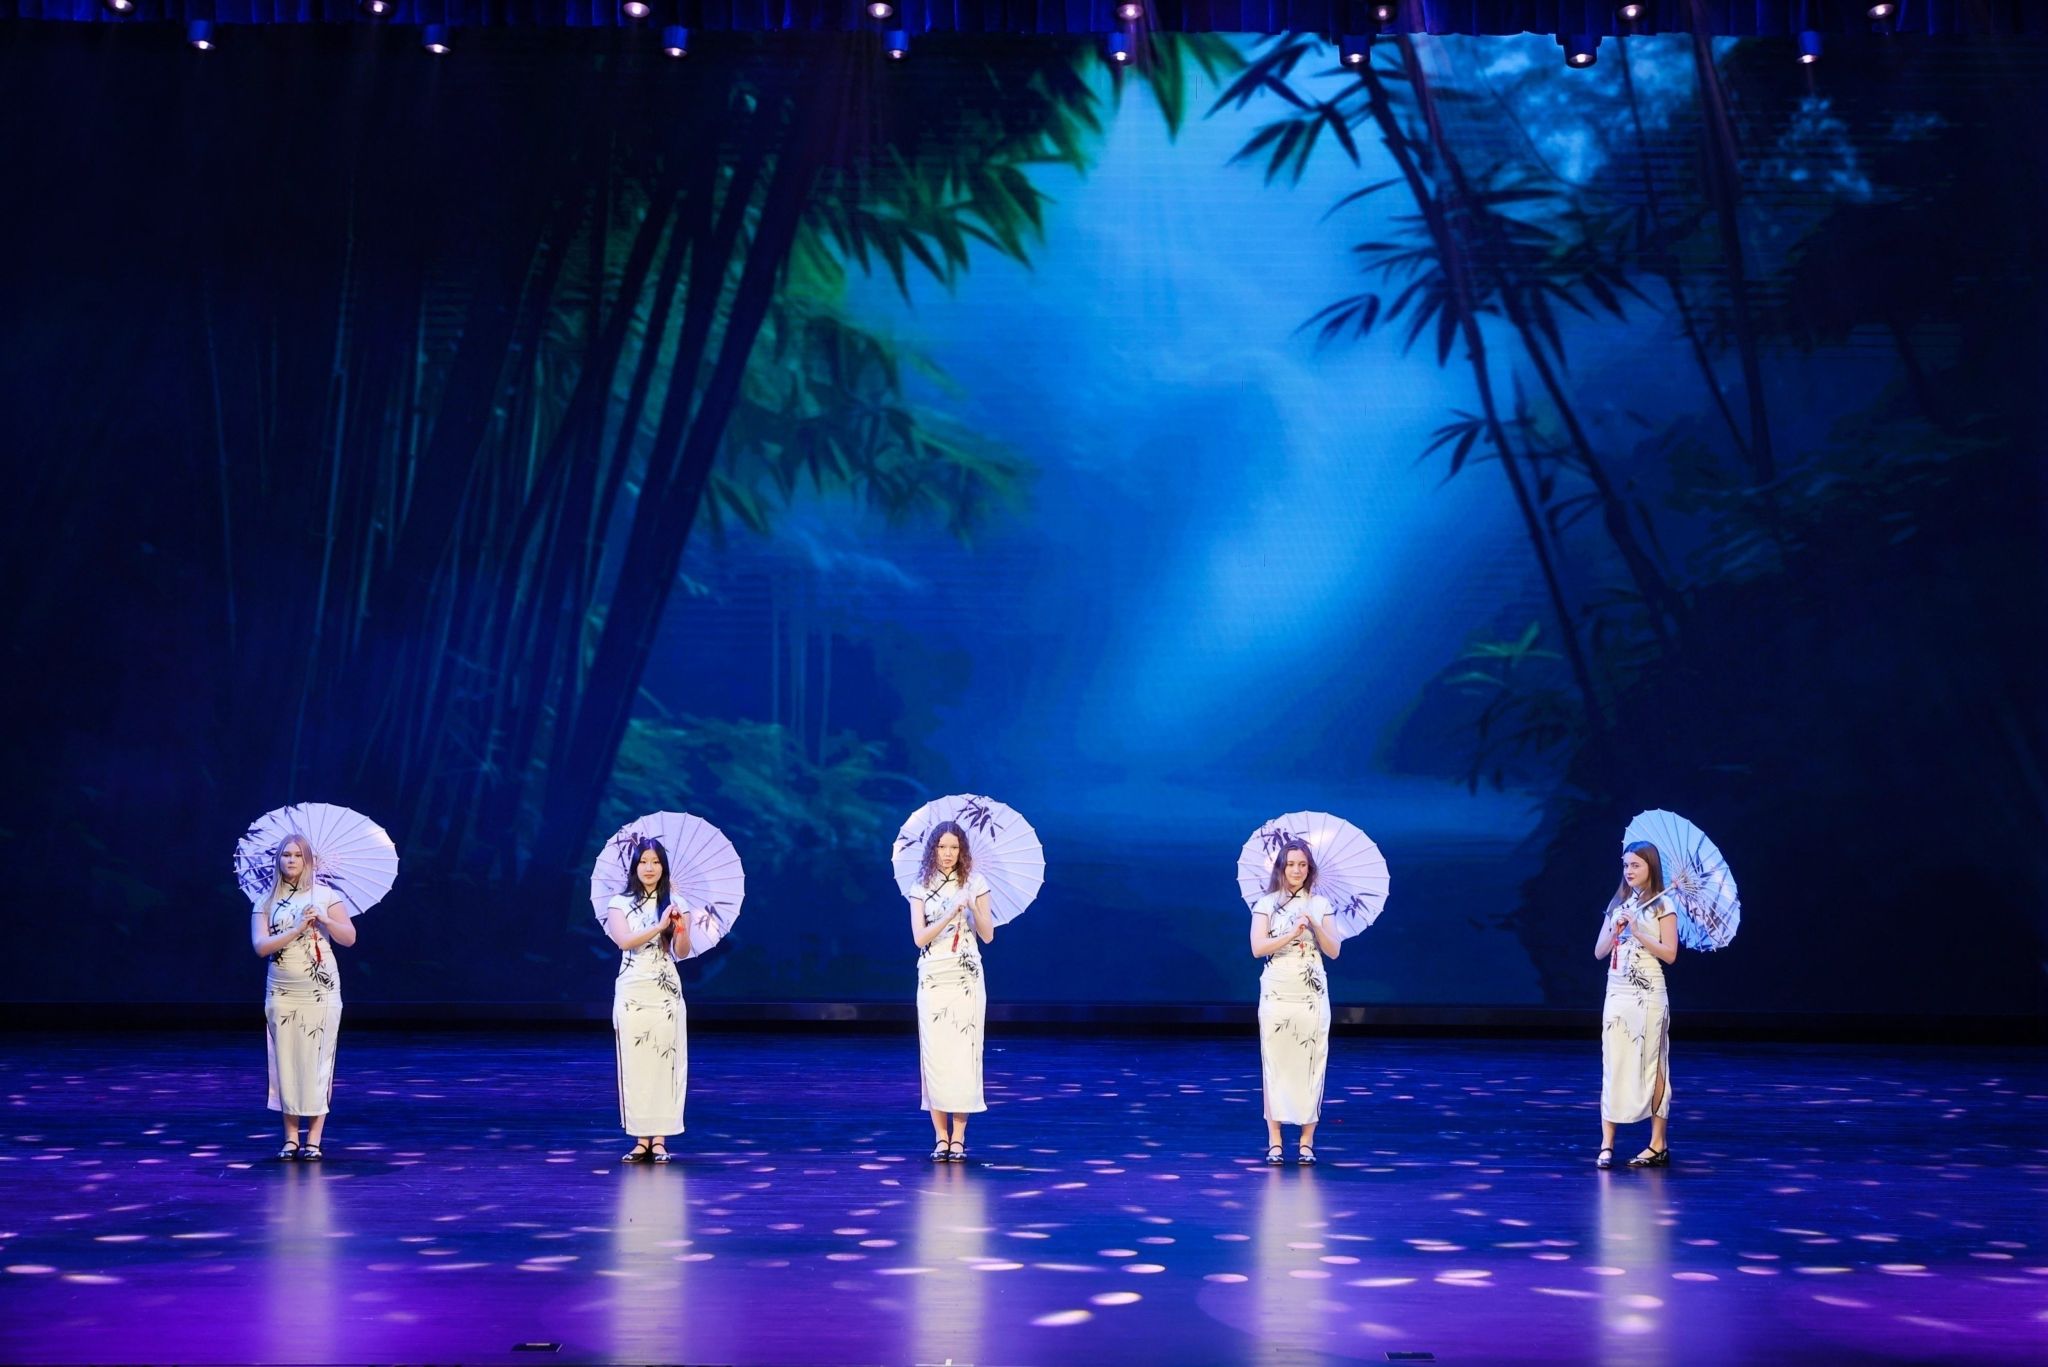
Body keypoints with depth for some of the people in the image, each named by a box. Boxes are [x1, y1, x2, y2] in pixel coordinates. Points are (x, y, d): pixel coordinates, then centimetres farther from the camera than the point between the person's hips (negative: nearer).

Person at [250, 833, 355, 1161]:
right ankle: (291, 1138, 9)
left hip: (320, 991, -1)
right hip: (281, 993, 2)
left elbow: (349, 938, -1)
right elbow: (260, 946, -6)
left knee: (316, 1061, -3)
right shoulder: (266, 902, 6)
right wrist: (296, 929, -16)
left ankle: (313, 1140, 0)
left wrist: (324, 919, -17)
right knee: (285, 1062, 2)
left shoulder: (325, 895, 3)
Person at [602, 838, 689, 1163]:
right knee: (634, 1063, 0)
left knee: (665, 1062, -2)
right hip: (631, 992, 0)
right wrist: (660, 926, -23)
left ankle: (660, 1139, 3)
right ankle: (641, 1139, 5)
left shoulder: (674, 904, 6)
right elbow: (624, 941, -12)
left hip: (666, 993, 0)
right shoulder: (619, 904, 5)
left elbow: (682, 953, -2)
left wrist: (681, 927, -21)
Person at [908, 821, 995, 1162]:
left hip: (966, 979, -1)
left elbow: (987, 935, 2)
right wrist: (949, 916, -19)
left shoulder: (975, 883, 4)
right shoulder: (921, 887, 5)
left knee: (964, 1052, -4)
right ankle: (940, 1137, 4)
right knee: (934, 1053, -3)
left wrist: (973, 907, -15)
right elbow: (919, 937, -5)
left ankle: (958, 1137, 1)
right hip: (932, 978, 1)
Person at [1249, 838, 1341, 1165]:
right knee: (1275, 1062, -2)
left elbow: (1334, 951, 4)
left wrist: (1315, 926, -12)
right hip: (1277, 991, -1)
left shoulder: (1320, 904, 8)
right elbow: (1258, 948, -8)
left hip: (1312, 994, 1)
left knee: (1310, 1062, 0)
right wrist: (1293, 933, -18)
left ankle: (1307, 1141, 4)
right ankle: (1274, 1141, 2)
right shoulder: (1266, 904, 2)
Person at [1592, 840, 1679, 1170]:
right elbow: (1598, 952, 10)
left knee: (1651, 1065, 0)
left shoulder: (1662, 905, -2)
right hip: (1617, 992, 4)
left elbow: (1670, 953, -10)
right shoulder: (1617, 904, 12)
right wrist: (1616, 929, -7)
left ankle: (1658, 1144, 8)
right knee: (1612, 1065, -1)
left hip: (1648, 993, -4)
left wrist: (1637, 932, -16)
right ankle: (1606, 1144, -2)